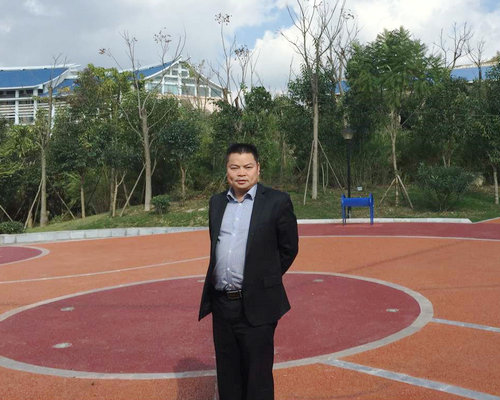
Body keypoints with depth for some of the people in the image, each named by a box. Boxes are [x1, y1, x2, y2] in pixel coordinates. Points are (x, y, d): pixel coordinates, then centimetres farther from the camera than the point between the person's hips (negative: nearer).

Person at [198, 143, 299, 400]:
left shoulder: (277, 202, -6)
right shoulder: (217, 202, 10)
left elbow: (288, 249, 1)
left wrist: (264, 281, 5)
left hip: (256, 307, -5)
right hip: (221, 304, 5)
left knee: (257, 379, 4)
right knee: (227, 376, 16)